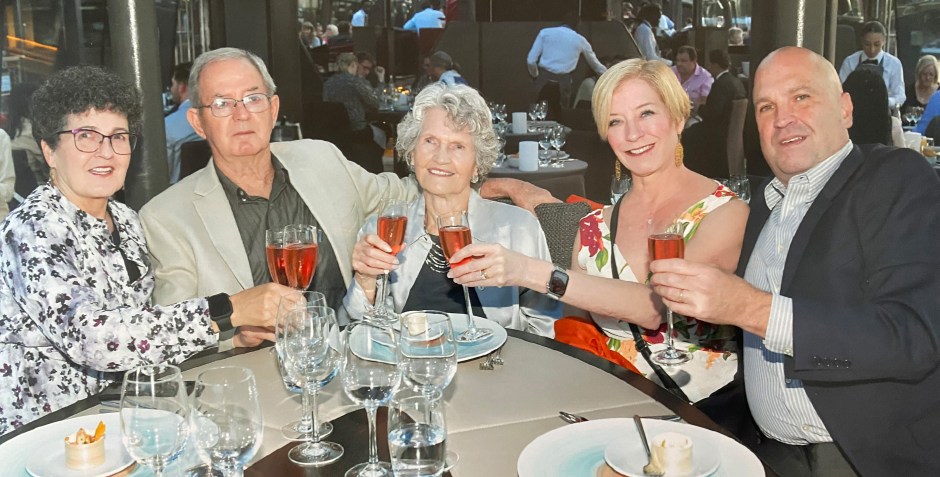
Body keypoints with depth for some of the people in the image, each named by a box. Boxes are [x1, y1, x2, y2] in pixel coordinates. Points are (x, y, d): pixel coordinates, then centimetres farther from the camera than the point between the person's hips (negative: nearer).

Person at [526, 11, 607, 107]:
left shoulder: (545, 32, 7)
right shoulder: (580, 40, 10)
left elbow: (531, 59, 3)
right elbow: (595, 63, 25)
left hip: (544, 78, 0)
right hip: (563, 82, 0)